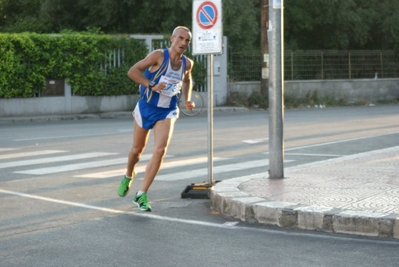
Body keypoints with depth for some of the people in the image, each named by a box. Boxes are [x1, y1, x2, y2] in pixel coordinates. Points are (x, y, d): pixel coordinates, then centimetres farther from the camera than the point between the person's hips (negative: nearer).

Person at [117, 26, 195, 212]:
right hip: (146, 108, -2)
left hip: (167, 112, 3)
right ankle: (129, 177, 46)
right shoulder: (159, 56, -15)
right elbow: (132, 71, -21)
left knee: (160, 150, -16)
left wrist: (187, 99, 9)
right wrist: (151, 85, -32)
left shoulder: (187, 64, 0)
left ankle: (141, 195, -9)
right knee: (137, 149, 12)